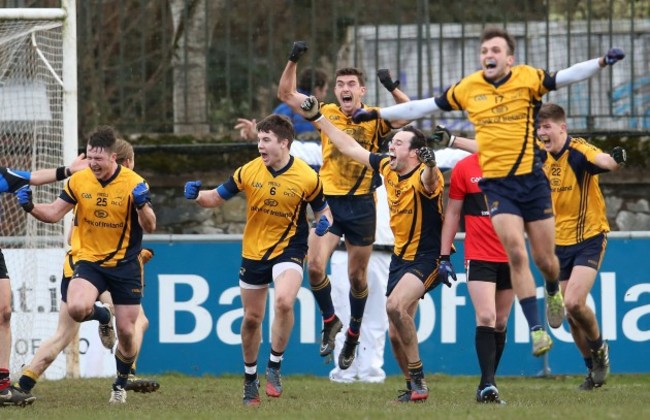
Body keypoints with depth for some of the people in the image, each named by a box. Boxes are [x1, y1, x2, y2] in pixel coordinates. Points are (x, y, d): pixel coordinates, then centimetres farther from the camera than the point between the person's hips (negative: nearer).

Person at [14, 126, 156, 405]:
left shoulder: (134, 183, -11)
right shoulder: (79, 181, -4)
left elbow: (149, 227, -11)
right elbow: (54, 213, 4)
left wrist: (142, 206, -31)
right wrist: (31, 207, -16)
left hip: (125, 264, -1)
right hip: (89, 259, 1)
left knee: (126, 332, 2)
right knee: (76, 308, -28)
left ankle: (120, 386, 28)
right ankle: (102, 317, 10)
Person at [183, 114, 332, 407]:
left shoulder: (307, 177, -13)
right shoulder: (248, 171, -8)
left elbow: (323, 209, 1)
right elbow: (216, 198, 2)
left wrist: (323, 223, -21)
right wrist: (197, 196, -19)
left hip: (289, 248, -3)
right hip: (253, 251, 3)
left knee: (284, 301, -29)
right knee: (252, 318, 10)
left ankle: (274, 368, -9)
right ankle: (250, 379, 31)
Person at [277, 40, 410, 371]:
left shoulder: (375, 119, 1)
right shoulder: (326, 114, 4)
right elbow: (286, 94, 4)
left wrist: (393, 89, -24)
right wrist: (293, 61, -7)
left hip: (361, 204, -1)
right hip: (329, 201, 1)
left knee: (357, 276, 8)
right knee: (315, 265, -15)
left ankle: (353, 332, 28)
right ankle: (329, 321, 8)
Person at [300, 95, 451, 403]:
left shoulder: (422, 177, -20)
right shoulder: (386, 167, 1)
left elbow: (430, 181, -45)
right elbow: (351, 148, 13)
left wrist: (431, 166, -68)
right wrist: (318, 118, 14)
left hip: (426, 259, -8)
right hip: (400, 258, 8)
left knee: (395, 305, -31)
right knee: (395, 334, 6)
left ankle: (418, 377, -21)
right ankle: (413, 387, 22)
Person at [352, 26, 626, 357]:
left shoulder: (527, 79, -2)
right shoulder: (467, 88, 4)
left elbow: (565, 77, -15)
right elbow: (424, 107, 13)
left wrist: (602, 62, -32)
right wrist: (377, 114, 15)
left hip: (532, 179, 0)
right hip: (496, 183, 0)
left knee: (544, 259, 5)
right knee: (516, 255, -15)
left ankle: (553, 292, 41)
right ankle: (536, 329, -10)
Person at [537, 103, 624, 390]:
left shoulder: (579, 151, -19)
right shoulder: (541, 156, 1)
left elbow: (604, 161, -39)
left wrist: (616, 160, -62)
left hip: (589, 239, -6)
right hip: (560, 242, 6)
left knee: (574, 303, -21)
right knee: (571, 313, 6)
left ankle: (599, 348, 8)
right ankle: (595, 370, 23)